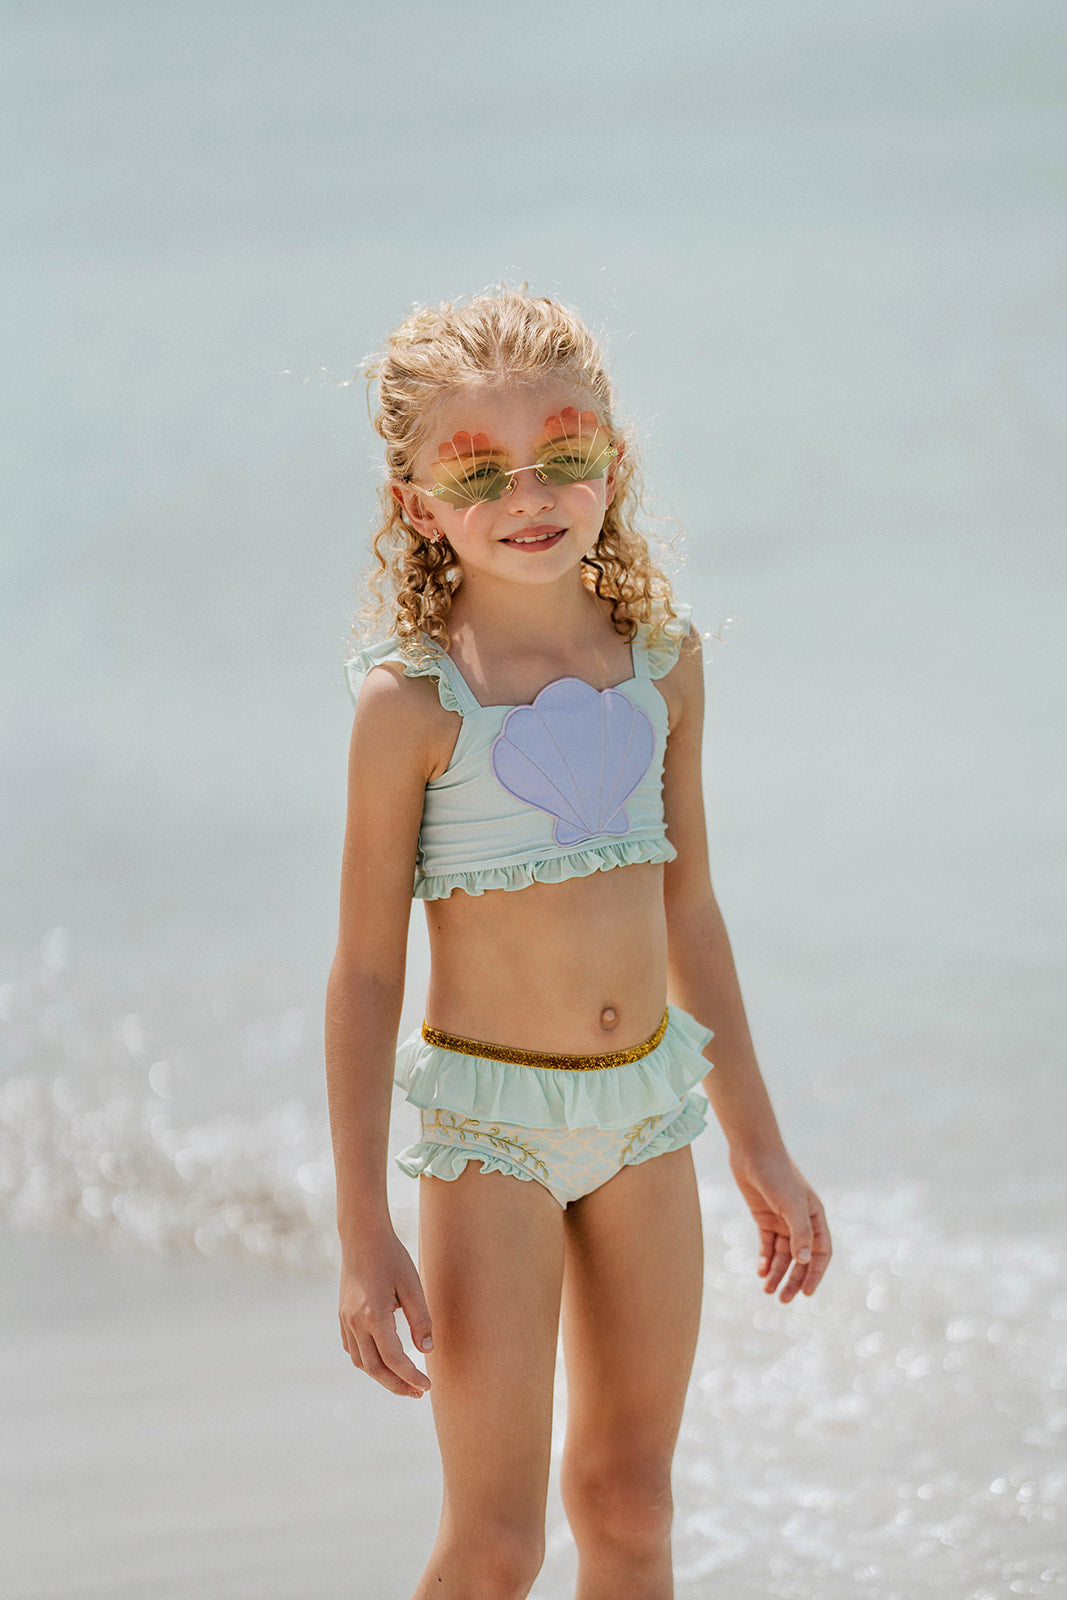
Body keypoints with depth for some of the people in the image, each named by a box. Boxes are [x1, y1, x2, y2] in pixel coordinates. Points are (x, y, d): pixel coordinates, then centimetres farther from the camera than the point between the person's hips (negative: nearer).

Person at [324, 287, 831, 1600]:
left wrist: (758, 1144, 17)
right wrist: (363, 1233, -11)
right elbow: (366, 968, -9)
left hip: (647, 1104, 5)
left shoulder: (664, 663, 2)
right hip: (488, 1116, -5)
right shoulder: (413, 701, -13)